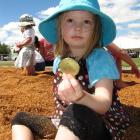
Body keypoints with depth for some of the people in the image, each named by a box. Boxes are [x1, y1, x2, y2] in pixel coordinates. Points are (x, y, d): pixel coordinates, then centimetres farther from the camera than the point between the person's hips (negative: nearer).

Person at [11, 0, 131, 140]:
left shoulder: (100, 58, -16)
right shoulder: (59, 60, 3)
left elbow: (104, 105, -27)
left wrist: (80, 97, -45)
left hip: (100, 126, -7)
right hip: (65, 123, 7)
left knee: (77, 114, -40)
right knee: (20, 119, 7)